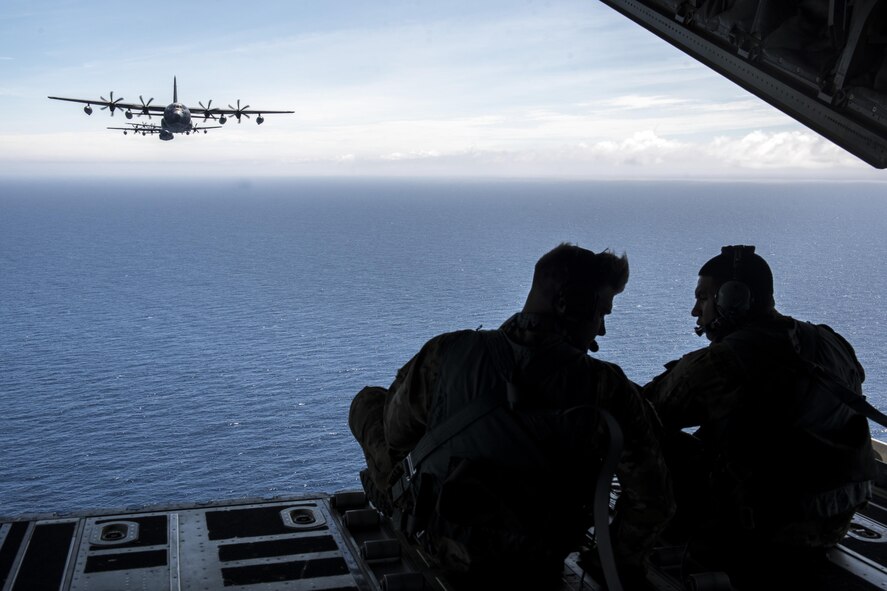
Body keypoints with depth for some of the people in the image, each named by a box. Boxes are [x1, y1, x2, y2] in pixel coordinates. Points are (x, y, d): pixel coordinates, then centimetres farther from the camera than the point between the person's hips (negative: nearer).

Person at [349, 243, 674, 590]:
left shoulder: (448, 351, -19)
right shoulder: (608, 390, -20)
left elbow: (396, 431, -3)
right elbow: (649, 498, -15)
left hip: (439, 547, -1)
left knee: (368, 401, 19)